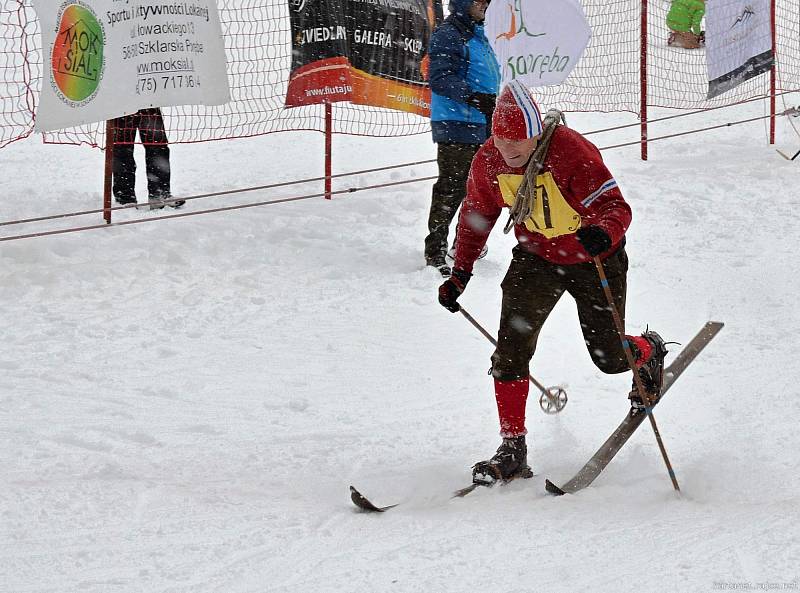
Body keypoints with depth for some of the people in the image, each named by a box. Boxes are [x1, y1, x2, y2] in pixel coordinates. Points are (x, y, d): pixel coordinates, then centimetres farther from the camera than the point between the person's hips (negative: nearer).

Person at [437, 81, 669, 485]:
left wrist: (603, 233, -56)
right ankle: (513, 450, -8)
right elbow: (476, 216, 4)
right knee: (512, 344, -14)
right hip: (536, 257, 4)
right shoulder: (488, 161, -15)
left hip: (593, 258, -4)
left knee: (608, 356, 5)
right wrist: (460, 273, 0)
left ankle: (649, 353, 44)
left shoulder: (573, 152, -31)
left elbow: (615, 206, -33)